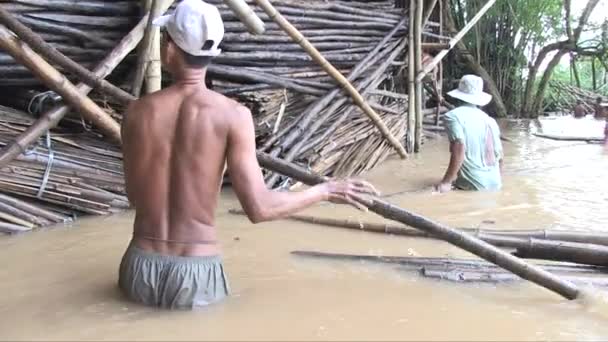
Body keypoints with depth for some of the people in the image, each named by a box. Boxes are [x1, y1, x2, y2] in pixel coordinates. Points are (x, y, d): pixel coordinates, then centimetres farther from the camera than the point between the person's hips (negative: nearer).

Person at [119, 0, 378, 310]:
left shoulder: (137, 112, -3)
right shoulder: (232, 115, -12)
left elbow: (135, 196, 10)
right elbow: (259, 209, -15)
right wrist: (327, 191, 0)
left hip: (141, 273, 3)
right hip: (196, 279, -2)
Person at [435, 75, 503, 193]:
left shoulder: (453, 116, -5)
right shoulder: (490, 120, 14)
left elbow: (459, 150, -20)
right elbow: (500, 158, 18)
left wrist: (446, 182, -17)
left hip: (473, 185, -6)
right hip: (494, 184, 6)